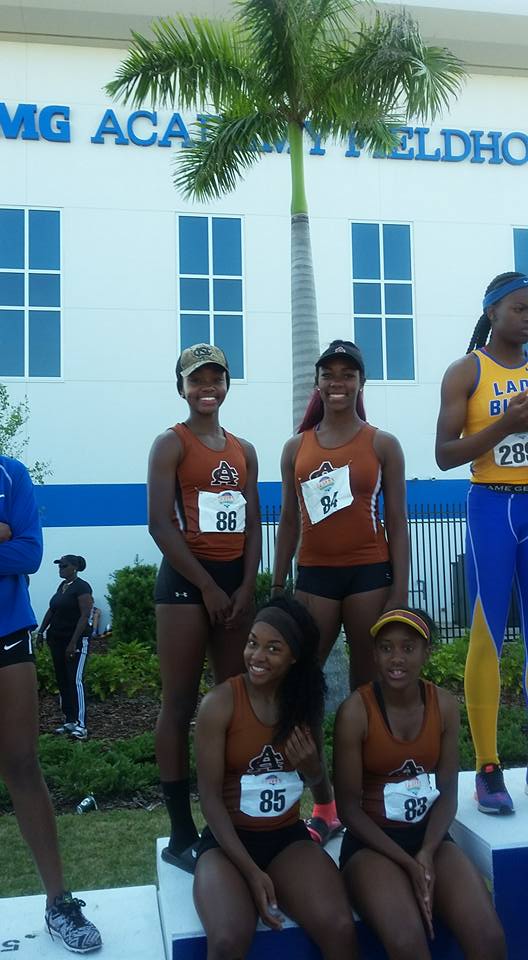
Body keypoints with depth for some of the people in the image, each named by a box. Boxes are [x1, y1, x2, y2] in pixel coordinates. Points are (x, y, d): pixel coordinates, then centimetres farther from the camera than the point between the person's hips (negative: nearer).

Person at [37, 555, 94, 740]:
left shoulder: (81, 587, -12)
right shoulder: (62, 585, 13)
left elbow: (85, 615, -17)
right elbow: (52, 609, 20)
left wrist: (73, 643, -21)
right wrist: (42, 630, 11)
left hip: (77, 641, -8)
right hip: (57, 639, 8)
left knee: (75, 680, -11)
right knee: (62, 681, 9)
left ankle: (80, 725, -9)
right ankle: (69, 721, 16)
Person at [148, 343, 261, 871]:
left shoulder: (244, 450, 14)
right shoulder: (171, 444, -3)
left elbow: (253, 524, 11)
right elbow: (160, 524, -11)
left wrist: (247, 586, -3)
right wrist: (208, 587, -12)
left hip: (237, 579, 6)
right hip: (186, 579, -6)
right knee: (180, 703, -3)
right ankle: (181, 833, 3)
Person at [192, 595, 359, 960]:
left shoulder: (306, 701, 0)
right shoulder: (220, 703, -13)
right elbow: (210, 797, -11)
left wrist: (310, 766, -11)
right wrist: (252, 872, -16)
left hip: (289, 837, 3)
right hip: (228, 839, -3)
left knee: (341, 930, -22)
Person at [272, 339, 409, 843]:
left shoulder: (382, 444, 2)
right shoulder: (297, 448, 8)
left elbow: (397, 521, 0)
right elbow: (289, 521, 11)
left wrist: (400, 588, -7)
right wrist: (276, 587, 8)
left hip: (369, 574, -2)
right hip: (315, 575, 2)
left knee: (368, 686, 5)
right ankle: (323, 805, 10)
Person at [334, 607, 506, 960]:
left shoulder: (445, 705, -4)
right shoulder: (355, 711, -16)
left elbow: (448, 794, 0)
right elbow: (348, 806, -11)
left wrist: (427, 853, -16)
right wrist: (407, 862, -17)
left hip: (430, 836, 4)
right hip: (371, 842, -3)